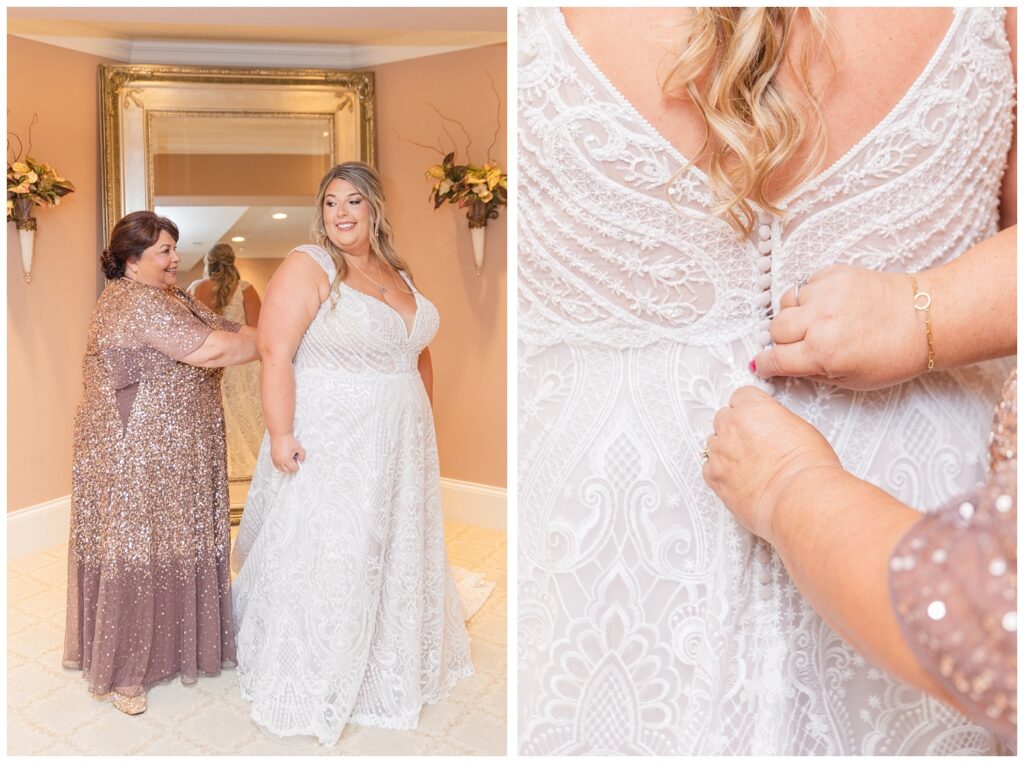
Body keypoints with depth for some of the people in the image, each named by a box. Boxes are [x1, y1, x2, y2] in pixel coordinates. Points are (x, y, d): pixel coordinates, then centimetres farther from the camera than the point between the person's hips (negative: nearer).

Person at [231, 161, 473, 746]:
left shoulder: (398, 273, 11)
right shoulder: (308, 266, -10)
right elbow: (277, 354, -17)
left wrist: (425, 422, 13)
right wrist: (280, 434, -23)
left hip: (399, 448, 7)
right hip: (328, 447, -7)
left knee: (395, 555, 18)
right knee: (322, 562, 4)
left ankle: (391, 667, 40)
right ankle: (305, 687, 26)